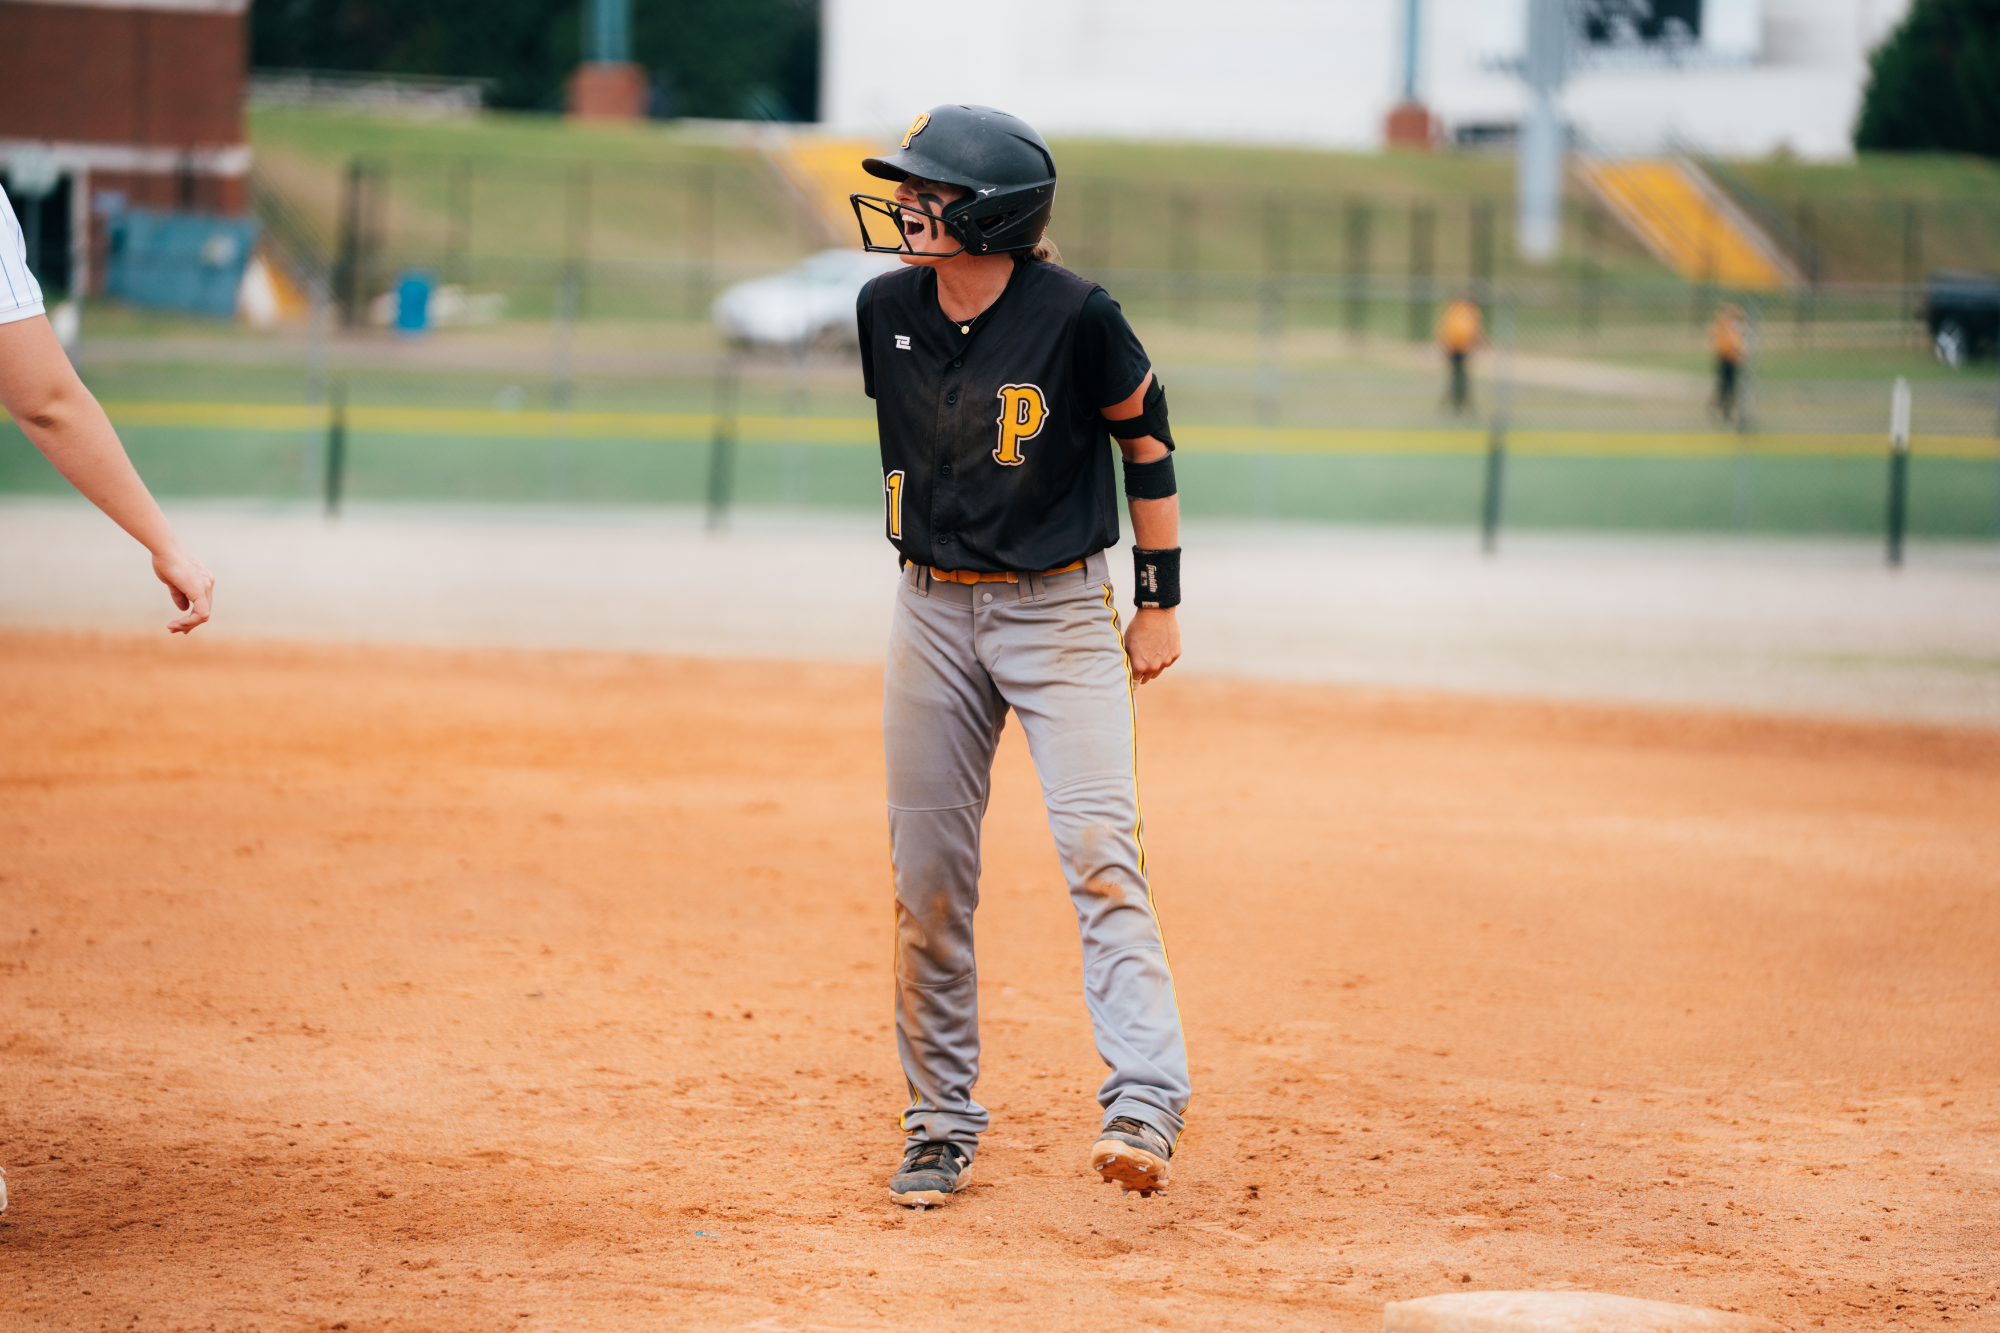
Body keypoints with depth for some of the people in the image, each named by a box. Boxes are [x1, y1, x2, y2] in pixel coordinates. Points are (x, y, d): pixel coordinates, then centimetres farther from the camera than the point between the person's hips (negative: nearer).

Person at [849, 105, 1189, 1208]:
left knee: (1099, 850, -18)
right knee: (927, 879, 6)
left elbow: (1146, 438, -4)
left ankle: (1143, 1106, -24)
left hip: (1061, 612, -5)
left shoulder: (1076, 317, -16)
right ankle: (940, 1126, 17)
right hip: (932, 612, 5)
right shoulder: (888, 310, -2)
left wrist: (1159, 603, -2)